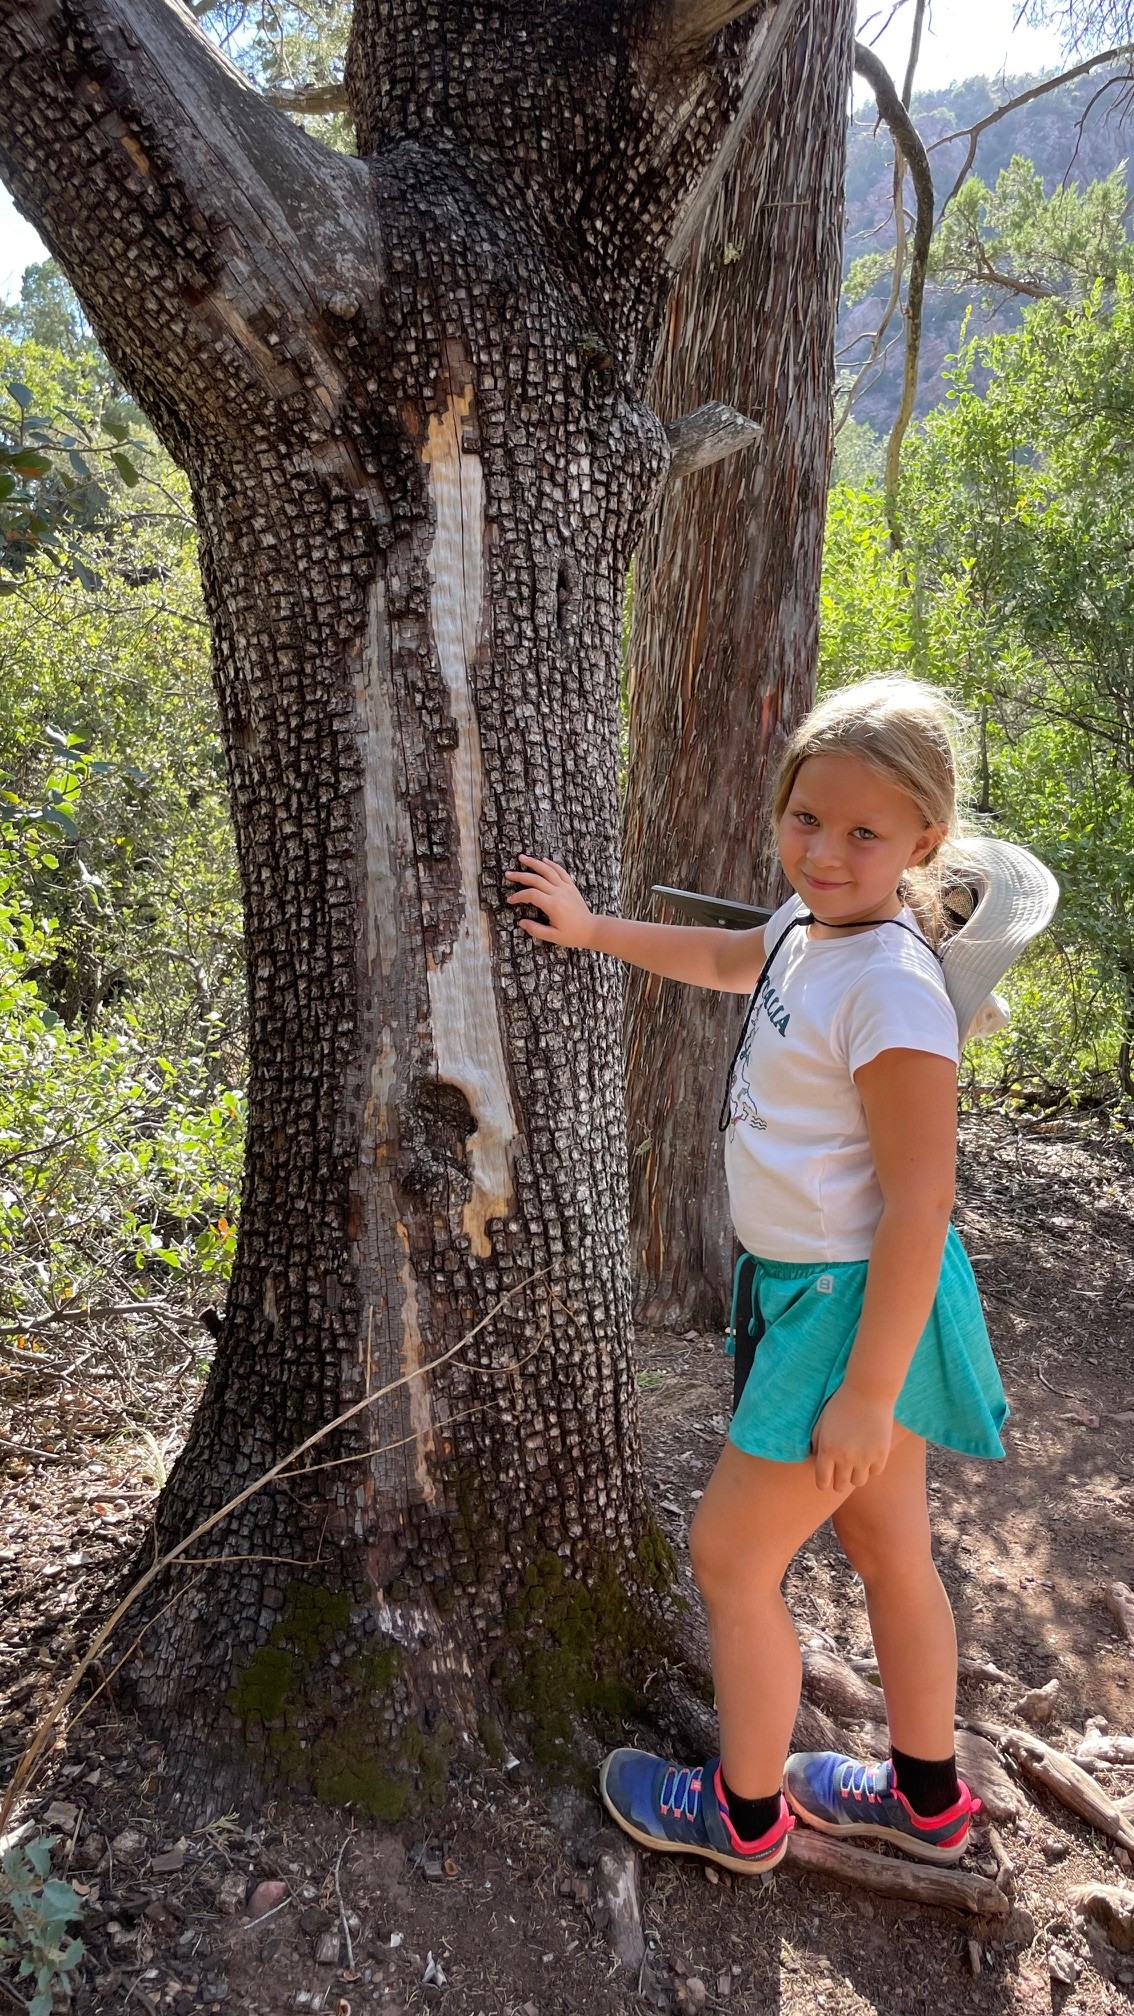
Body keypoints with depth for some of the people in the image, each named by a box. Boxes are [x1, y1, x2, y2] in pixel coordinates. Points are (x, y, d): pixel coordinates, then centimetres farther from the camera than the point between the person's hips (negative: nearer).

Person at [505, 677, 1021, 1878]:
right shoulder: (809, 929, 1)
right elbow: (720, 959, 25)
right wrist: (589, 928, 26)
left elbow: (919, 1204, -26)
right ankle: (926, 1797, 44)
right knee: (884, 1546, 23)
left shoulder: (891, 989, -26)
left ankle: (745, 1812, 32)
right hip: (818, 1290, 9)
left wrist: (866, 1392, -22)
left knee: (729, 1552, 7)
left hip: (858, 1306, -9)